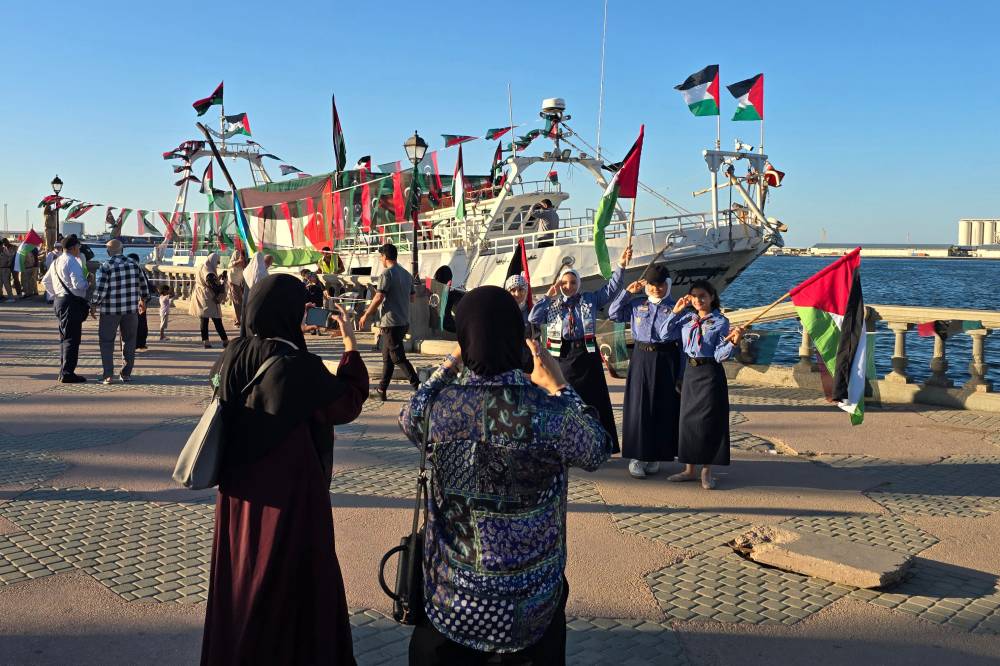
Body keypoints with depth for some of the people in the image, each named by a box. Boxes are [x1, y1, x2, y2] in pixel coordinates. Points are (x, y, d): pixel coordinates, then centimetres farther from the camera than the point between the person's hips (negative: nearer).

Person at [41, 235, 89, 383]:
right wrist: (88, 283, -5)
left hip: (59, 300, 10)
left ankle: (63, 372, 24)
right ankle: (67, 373, -8)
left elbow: (45, 281, 25)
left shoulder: (56, 261, 16)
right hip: (72, 302, -10)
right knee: (72, 338, -7)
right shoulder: (72, 261, -14)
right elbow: (78, 284, -24)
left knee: (65, 337, 17)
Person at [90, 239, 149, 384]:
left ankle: (108, 375, 2)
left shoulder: (105, 267, -10)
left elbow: (100, 289, -14)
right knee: (129, 341, 14)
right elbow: (144, 285, 8)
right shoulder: (133, 265, 2)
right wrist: (144, 299, 23)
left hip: (110, 310, -3)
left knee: (107, 342, 7)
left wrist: (93, 305, 0)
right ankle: (126, 373, 16)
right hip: (131, 309, 3)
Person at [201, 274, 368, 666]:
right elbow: (347, 404, -12)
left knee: (242, 573, 21)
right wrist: (351, 346, -6)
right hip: (289, 489, -7)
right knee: (294, 577, 9)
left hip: (239, 487, 7)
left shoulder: (234, 355, -4)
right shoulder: (297, 365, -23)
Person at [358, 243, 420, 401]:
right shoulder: (406, 274, 13)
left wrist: (366, 315, -9)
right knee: (387, 358, 15)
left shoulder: (387, 273, -12)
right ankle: (382, 390, 20)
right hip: (404, 322, 9)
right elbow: (411, 297, 18)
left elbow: (379, 298, -18)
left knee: (398, 358, -7)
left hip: (391, 323, -9)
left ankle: (419, 387, -13)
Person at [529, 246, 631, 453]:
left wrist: (621, 265, -11)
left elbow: (611, 289, 1)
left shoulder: (590, 300, 8)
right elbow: (533, 319, -4)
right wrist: (548, 296, -3)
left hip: (586, 354, 0)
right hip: (561, 356, 0)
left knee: (593, 401, 3)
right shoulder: (551, 304, 8)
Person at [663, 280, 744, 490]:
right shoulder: (687, 318, 7)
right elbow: (667, 335, 0)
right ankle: (689, 469, 20)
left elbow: (719, 355, -9)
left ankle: (706, 471, 11)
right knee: (687, 418, 9)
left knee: (708, 420, -1)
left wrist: (733, 342, -26)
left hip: (710, 374, -5)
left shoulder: (720, 322, -6)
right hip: (690, 372, 5)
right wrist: (675, 312, -2)